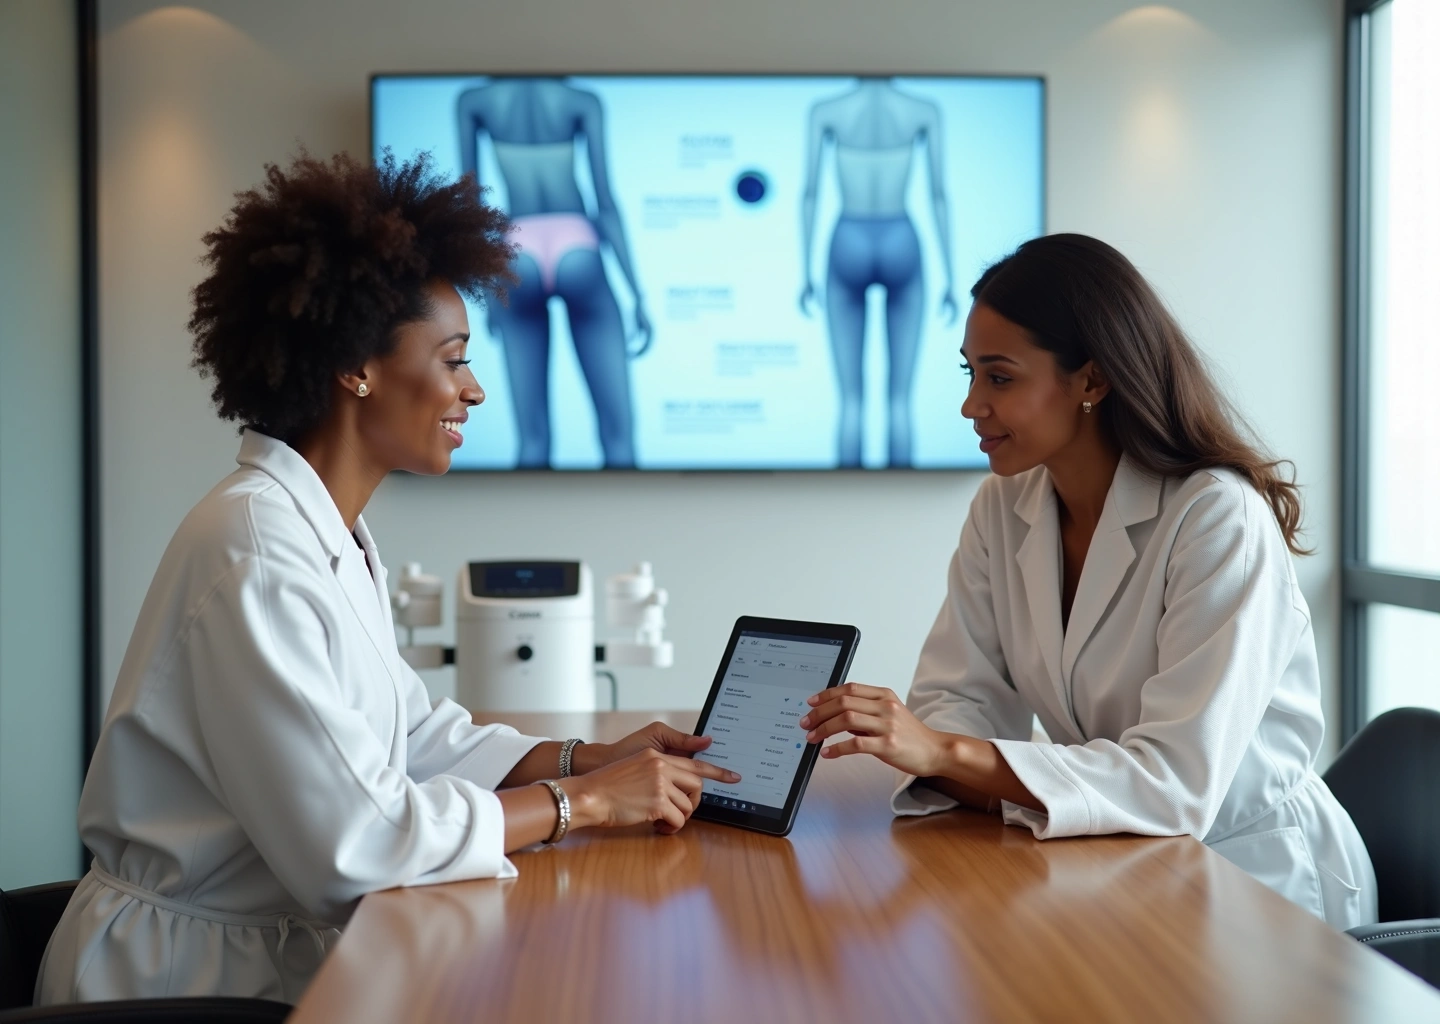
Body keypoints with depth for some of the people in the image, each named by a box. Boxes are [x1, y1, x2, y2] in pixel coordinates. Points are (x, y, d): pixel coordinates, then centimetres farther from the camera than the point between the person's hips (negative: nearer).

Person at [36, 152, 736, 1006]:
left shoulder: (338, 538, 9)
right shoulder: (257, 553, -22)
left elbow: (415, 734, 13)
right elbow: (350, 842, -24)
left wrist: (589, 758, 1)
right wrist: (582, 802, -16)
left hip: (288, 942, 8)